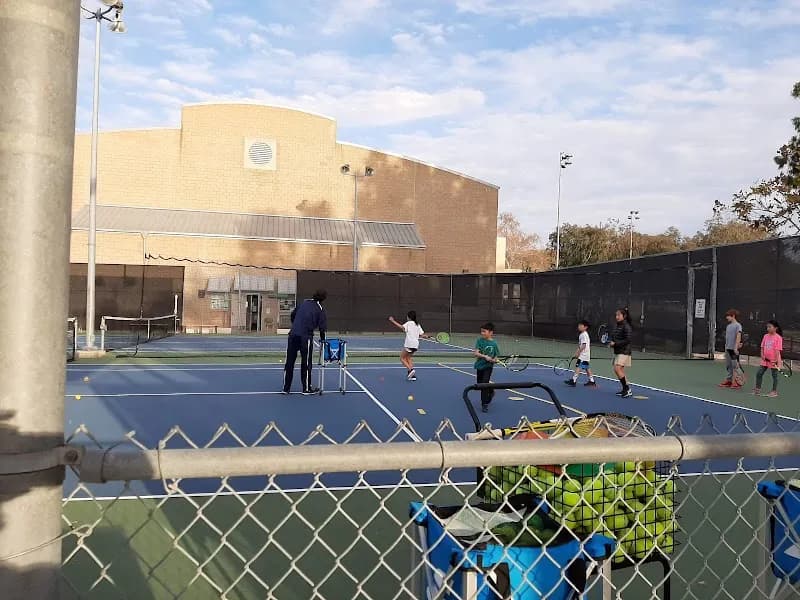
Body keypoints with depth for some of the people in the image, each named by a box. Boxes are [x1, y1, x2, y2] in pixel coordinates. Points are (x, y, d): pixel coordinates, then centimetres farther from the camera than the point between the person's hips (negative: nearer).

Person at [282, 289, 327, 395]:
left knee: (289, 362, 9)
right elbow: (322, 326, -2)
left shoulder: (304, 302, 14)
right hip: (306, 336, -5)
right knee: (306, 362, 5)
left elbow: (292, 315, 20)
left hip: (293, 334, 5)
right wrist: (322, 338, 12)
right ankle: (307, 388, 12)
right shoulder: (320, 309, 0)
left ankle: (286, 388, 15)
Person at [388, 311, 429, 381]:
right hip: (416, 345, 7)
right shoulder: (418, 325, 15)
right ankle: (412, 375, 11)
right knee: (409, 358, 20)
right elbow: (421, 335, 10)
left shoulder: (409, 323, -3)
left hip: (409, 344, -7)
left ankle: (411, 370, -13)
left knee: (402, 358, 6)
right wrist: (425, 336, 32)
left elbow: (402, 327, -21)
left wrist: (392, 321, -19)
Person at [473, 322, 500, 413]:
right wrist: (485, 356, -26)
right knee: (480, 384, 15)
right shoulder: (480, 340, -6)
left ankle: (485, 404, -4)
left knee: (485, 383, -16)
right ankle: (490, 392, 47)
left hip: (488, 366, -3)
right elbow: (476, 353, -13)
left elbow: (496, 356, 5)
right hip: (480, 365, 3)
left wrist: (494, 360, -17)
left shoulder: (494, 343, -5)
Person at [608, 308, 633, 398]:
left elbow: (627, 340, -20)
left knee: (617, 369, -18)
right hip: (617, 351, 9)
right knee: (620, 371, 11)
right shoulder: (617, 326, 12)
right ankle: (625, 390, 19)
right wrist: (611, 343, 2)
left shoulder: (626, 327, -13)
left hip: (624, 352, -9)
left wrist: (615, 343, -20)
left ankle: (627, 389, -9)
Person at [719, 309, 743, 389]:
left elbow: (738, 337, -14)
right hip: (728, 348, 8)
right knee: (728, 365, 11)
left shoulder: (738, 325, -8)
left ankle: (737, 382, 2)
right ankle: (729, 380, 17)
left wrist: (736, 347, -20)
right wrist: (726, 347, 15)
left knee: (735, 365, -4)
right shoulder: (728, 326, 14)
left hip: (734, 349, -8)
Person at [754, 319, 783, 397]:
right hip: (765, 359, 6)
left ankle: (774, 391, 15)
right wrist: (762, 355, -4)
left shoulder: (778, 337, -12)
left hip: (774, 361, -6)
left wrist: (776, 360, -19)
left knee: (774, 375, 6)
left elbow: (777, 350, -15)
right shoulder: (765, 336, 6)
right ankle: (758, 389, 15)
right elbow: (762, 347, 11)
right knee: (759, 373, 6)